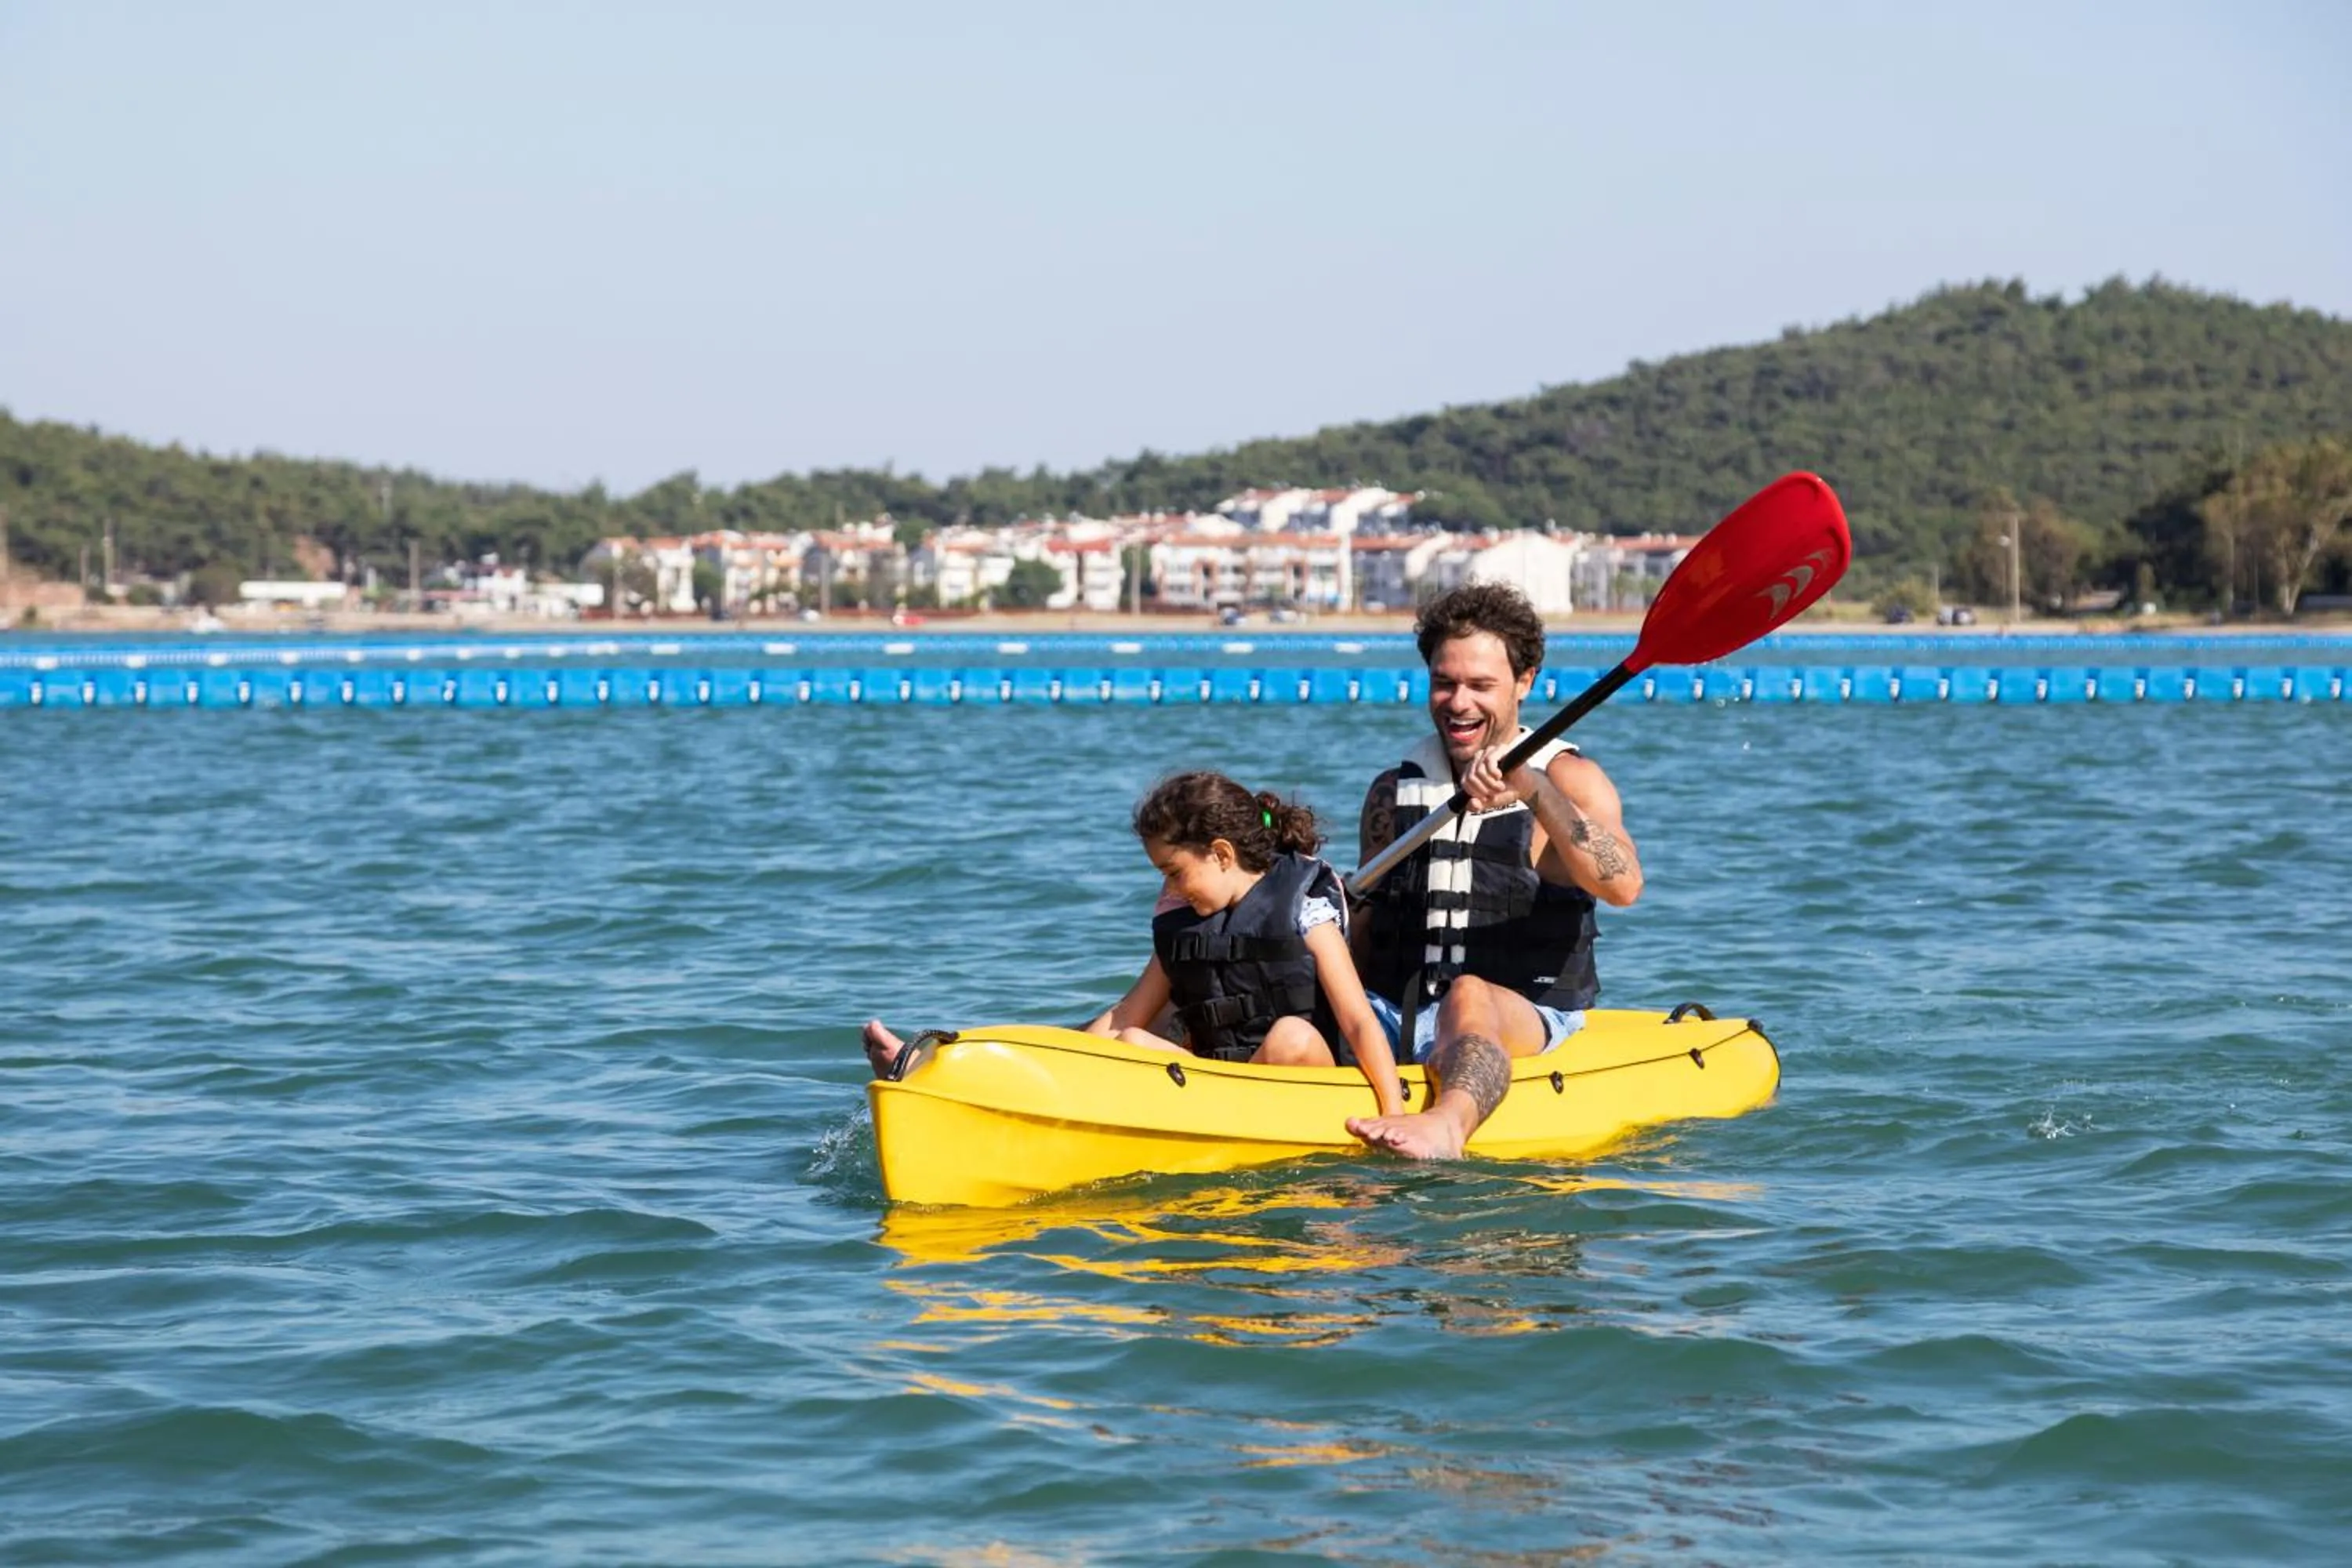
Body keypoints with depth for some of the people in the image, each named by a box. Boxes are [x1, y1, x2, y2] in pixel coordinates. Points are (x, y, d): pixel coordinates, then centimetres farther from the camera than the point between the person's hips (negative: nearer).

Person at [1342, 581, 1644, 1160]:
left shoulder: (1569, 780, 3)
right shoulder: (1394, 790, 17)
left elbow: (1623, 886, -17)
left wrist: (1534, 792, -29)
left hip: (1526, 1027, -5)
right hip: (1396, 1022, 5)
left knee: (1470, 996, -40)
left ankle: (1447, 1125, -69)